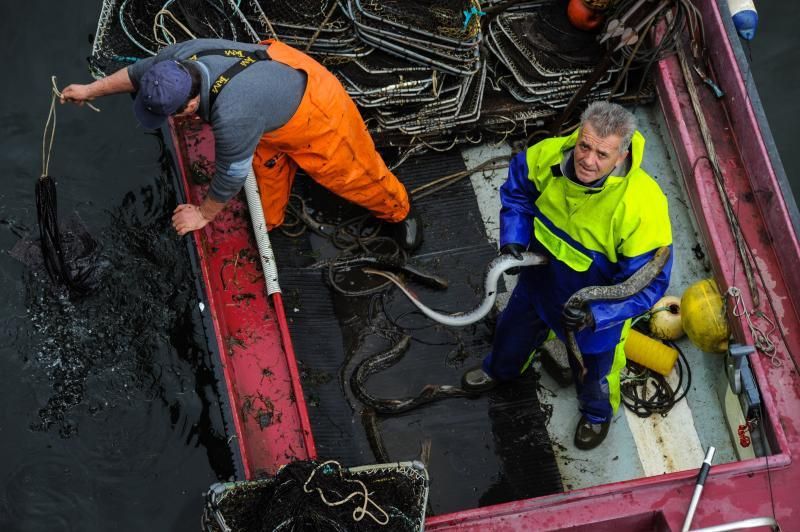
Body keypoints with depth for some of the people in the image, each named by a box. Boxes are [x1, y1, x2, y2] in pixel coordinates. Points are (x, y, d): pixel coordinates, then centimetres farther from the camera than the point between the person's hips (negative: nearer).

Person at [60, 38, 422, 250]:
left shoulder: (232, 115, -47)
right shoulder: (181, 56, -26)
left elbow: (231, 175, -28)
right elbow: (138, 71, -2)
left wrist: (203, 214, -10)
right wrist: (91, 90, 12)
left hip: (314, 111, -6)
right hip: (277, 72, 6)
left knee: (353, 174, 16)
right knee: (267, 169, 17)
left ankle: (400, 212, 43)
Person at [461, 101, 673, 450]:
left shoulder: (642, 204, -42)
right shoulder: (549, 156, -29)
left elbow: (648, 283, -32)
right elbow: (518, 189, -4)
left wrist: (596, 315, -40)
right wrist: (513, 239, -18)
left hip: (599, 303, -4)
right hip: (541, 277, 4)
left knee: (595, 365, 27)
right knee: (514, 327, 34)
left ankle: (597, 414, 63)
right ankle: (499, 369, 71)